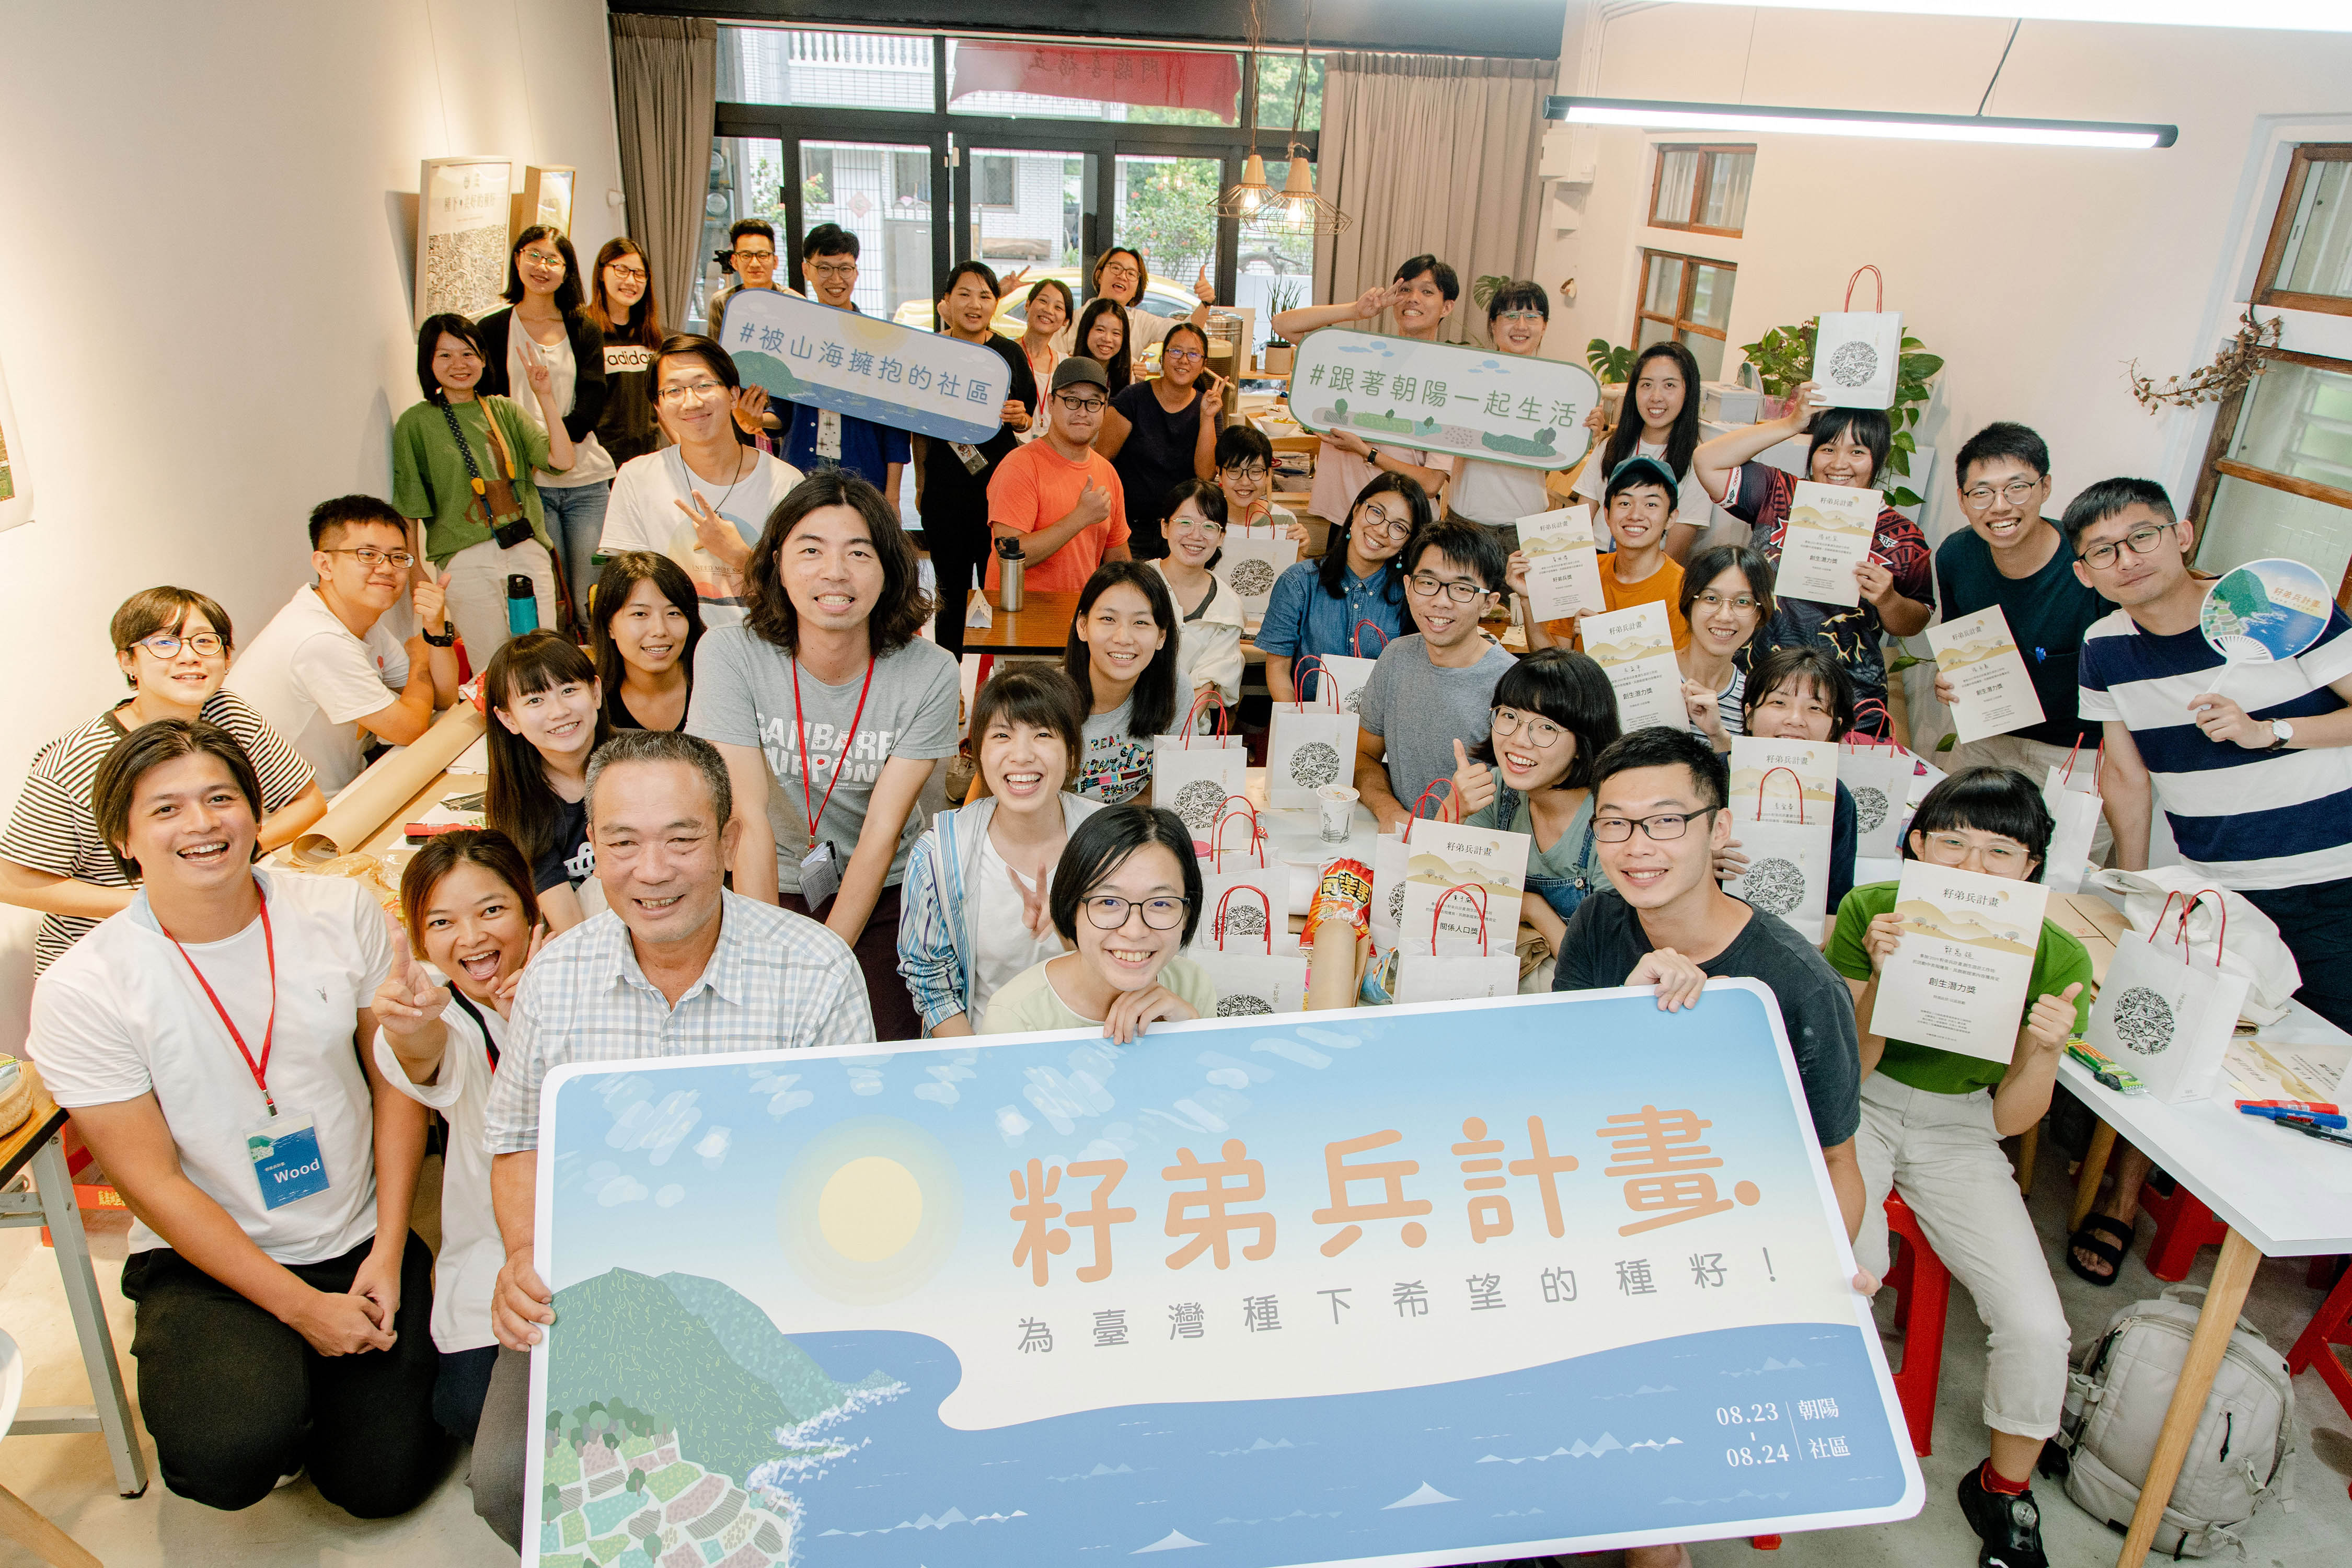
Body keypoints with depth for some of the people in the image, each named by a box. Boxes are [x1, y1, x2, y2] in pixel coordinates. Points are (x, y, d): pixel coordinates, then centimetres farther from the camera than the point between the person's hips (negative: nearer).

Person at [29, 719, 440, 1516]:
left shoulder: (342, 910, -6)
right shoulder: (81, 990, -13)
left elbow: (396, 1080, 1)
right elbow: (153, 1182, -10)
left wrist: (389, 1252, -6)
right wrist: (302, 1306, -13)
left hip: (358, 1238, 2)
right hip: (205, 1261, -2)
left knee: (384, 1480, -4)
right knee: (233, 1457, -27)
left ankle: (315, 1382, 28)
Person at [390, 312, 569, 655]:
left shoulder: (504, 410, 12)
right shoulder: (417, 423, 3)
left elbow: (562, 460, 0)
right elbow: (409, 512, 1)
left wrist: (545, 397, -4)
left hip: (529, 551, 3)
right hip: (466, 560, -3)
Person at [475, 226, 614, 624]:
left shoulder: (585, 330, 12)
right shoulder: (491, 330, 9)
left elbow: (591, 405, 1)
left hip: (587, 478, 1)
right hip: (528, 482, -1)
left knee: (591, 600, -3)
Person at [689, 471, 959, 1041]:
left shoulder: (929, 674, -14)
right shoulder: (730, 654, -15)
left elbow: (882, 831, -15)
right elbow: (749, 820, -19)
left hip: (885, 892, 0)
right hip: (773, 889, 0)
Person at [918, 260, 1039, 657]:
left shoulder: (1009, 353, 6)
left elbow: (1029, 419, 14)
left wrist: (1019, 417, -9)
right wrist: (920, 483, 8)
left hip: (999, 480, 0)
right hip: (945, 487, 0)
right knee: (951, 588, 7)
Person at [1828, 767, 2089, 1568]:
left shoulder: (2056, 959, -13)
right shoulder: (1871, 913, -17)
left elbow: (2008, 1120, -5)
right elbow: (1848, 1070, -12)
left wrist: (2043, 1052, -26)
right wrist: (1883, 976, -28)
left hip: (1959, 1130, 2)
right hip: (1859, 1112, -1)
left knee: (2038, 1329, -13)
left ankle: (2005, 1489, 19)